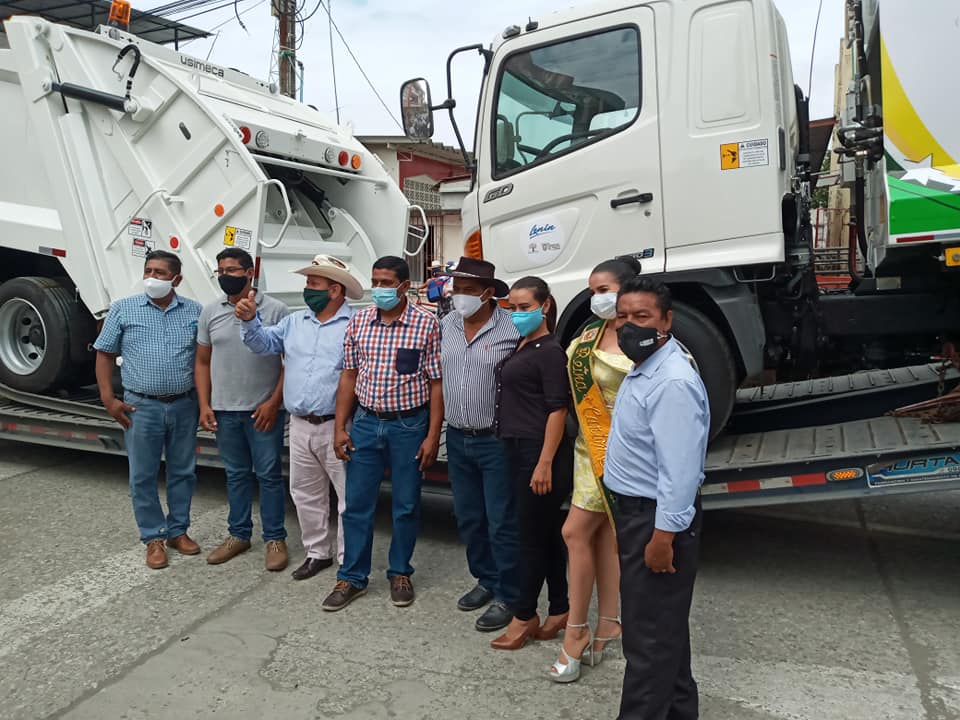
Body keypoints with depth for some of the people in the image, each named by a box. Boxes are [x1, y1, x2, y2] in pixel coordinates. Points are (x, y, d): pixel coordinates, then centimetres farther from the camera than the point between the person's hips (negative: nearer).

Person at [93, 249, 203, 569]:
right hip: (141, 407, -1)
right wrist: (108, 399, -3)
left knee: (183, 472, 11)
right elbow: (105, 354, 4)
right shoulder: (123, 309, 1)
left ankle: (178, 531, 26)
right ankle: (154, 538, 19)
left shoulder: (194, 312, 4)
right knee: (143, 476, 5)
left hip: (184, 405, 1)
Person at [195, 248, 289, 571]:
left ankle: (275, 539, 14)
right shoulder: (210, 312, 7)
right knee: (236, 474, 15)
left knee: (269, 475, 3)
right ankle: (238, 535, 28)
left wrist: (274, 402, -12)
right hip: (224, 411, 4)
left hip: (264, 411, -4)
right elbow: (202, 362, 11)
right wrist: (204, 405, 2)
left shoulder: (274, 310, -6)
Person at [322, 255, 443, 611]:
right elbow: (349, 376, 8)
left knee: (406, 505, 10)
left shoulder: (426, 324, -7)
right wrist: (339, 428, 4)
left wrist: (432, 436, -10)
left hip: (409, 425, -3)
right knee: (357, 503, 8)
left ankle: (400, 573, 28)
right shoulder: (359, 322, 3)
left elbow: (436, 383, -6)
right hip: (365, 422, 3)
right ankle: (352, 577, 22)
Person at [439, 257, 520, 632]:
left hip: (496, 442, -6)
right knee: (468, 518, 17)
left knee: (502, 523, 2)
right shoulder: (446, 325, 5)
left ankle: (507, 596, 16)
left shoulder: (513, 329, -13)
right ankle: (486, 580, 35)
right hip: (458, 439, 7)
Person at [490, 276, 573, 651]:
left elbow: (557, 409, -16)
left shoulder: (550, 351, -11)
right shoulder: (519, 348, 14)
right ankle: (559, 609, 25)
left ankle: (524, 616, 12)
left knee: (533, 532, 0)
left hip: (540, 451, -9)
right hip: (520, 450, 9)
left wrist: (545, 463, -21)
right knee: (547, 533, 14)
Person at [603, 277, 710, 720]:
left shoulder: (673, 383, -24)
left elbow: (680, 471, -27)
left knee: (650, 634, 2)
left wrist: (663, 536, -24)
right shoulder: (641, 370, 9)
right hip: (636, 512, 11)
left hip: (658, 519, -11)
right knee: (665, 625, 23)